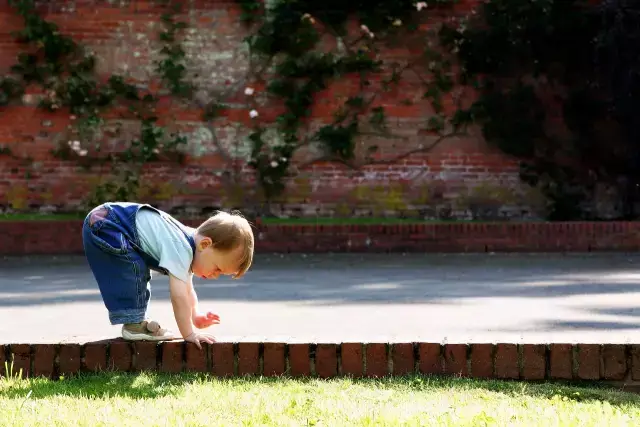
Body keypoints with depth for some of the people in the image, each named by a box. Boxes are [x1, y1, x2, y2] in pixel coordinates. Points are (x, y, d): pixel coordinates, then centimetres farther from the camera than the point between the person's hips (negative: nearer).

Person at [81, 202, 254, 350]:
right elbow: (178, 295, -32)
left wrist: (195, 316, 10)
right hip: (102, 226, -10)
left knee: (140, 277, 20)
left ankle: (137, 322, 27)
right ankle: (133, 324, -16)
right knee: (133, 270, -23)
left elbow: (187, 289, 20)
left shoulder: (188, 245, 5)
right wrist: (189, 333, -27)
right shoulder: (181, 250, -28)